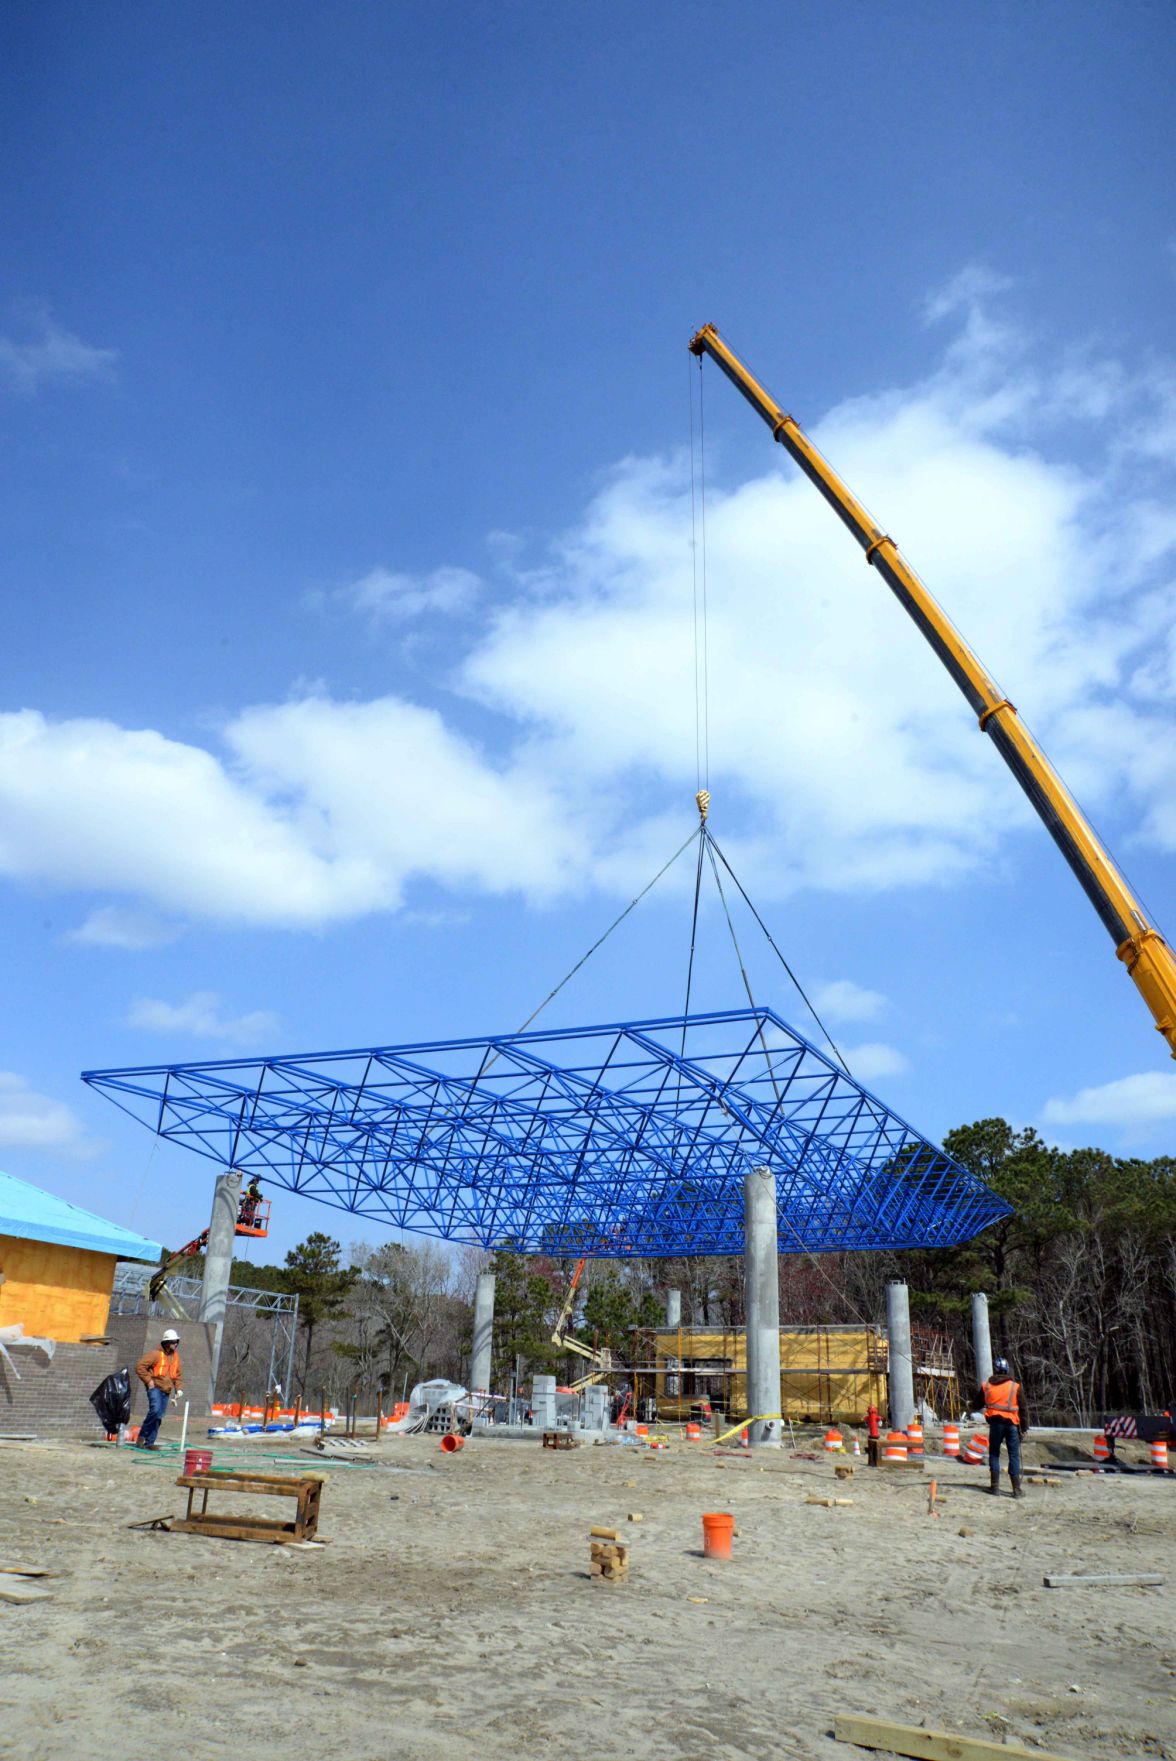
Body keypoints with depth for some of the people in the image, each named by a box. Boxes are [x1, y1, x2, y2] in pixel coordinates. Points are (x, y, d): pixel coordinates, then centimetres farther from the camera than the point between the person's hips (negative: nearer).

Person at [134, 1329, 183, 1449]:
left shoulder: (175, 1356, 13)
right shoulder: (156, 1354, -9)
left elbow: (178, 1374, 24)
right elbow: (139, 1366, -13)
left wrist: (178, 1388, 11)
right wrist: (148, 1381, -14)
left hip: (166, 1391, 7)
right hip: (155, 1388, -6)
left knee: (159, 1417, 4)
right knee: (155, 1410, -25)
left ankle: (149, 1442, 11)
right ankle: (142, 1435, -6)